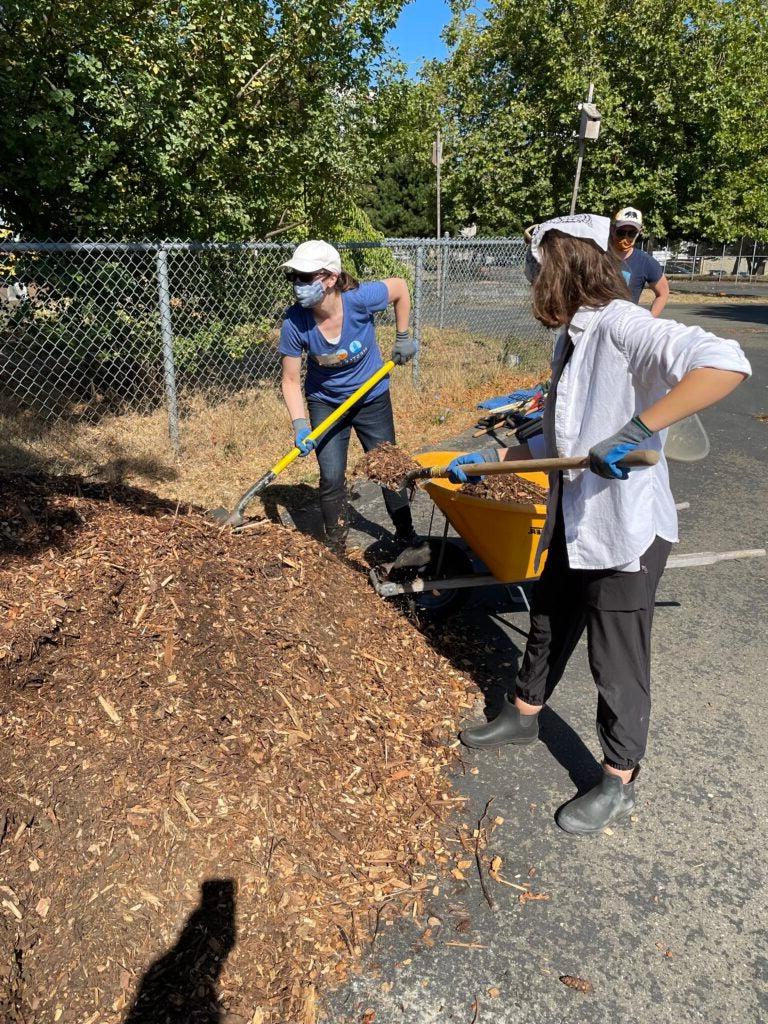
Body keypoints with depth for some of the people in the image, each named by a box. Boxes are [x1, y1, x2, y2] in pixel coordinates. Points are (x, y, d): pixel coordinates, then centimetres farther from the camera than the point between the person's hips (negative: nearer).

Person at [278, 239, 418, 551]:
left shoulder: (359, 299, -29)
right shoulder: (295, 323, -25)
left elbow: (400, 286, -8)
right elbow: (291, 381, -16)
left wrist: (403, 338, -3)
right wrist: (300, 426, -27)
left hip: (372, 397, 0)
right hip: (325, 402, 0)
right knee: (331, 479, -4)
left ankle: (406, 535, 31)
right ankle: (336, 549, 16)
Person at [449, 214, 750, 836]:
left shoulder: (622, 327, -20)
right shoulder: (571, 340, 9)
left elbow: (725, 364, -36)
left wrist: (637, 430, -39)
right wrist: (491, 459, 14)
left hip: (626, 531, -9)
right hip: (574, 525, 9)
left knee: (618, 661, 8)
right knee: (548, 626, 25)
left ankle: (619, 785, 30)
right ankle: (524, 715, 50)